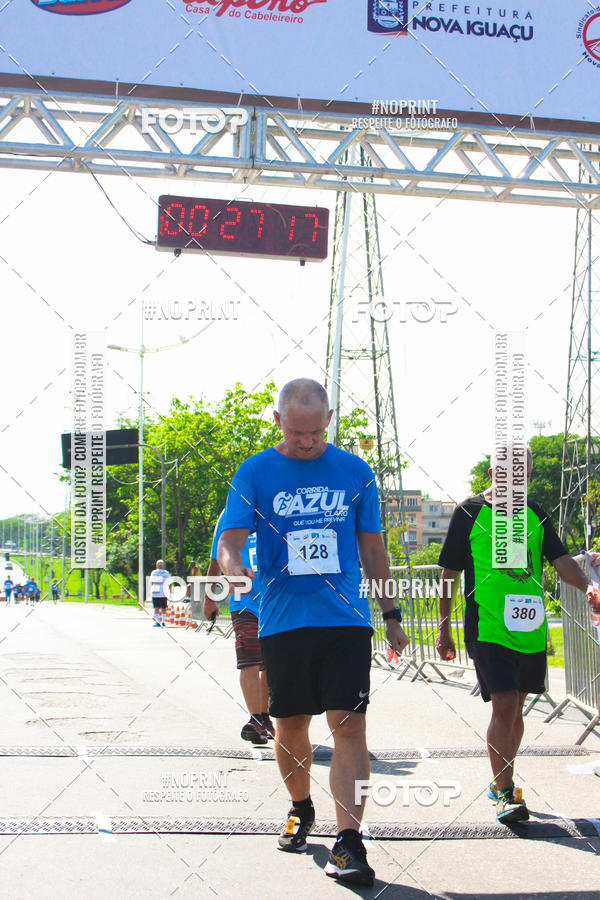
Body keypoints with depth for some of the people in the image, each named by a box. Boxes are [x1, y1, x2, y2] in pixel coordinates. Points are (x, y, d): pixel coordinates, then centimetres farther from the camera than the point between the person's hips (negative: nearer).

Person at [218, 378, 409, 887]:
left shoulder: (355, 472, 8)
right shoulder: (254, 473, 4)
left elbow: (373, 549, 14)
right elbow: (230, 541, -2)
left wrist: (391, 615, 13)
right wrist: (233, 564, -27)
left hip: (346, 619, 0)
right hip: (282, 621, 1)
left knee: (349, 725, -10)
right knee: (289, 728, 9)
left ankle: (348, 844, -10)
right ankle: (301, 809, 35)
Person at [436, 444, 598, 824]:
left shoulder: (535, 514, 11)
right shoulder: (470, 512, -2)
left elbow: (560, 558, 7)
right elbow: (450, 574, 1)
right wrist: (444, 629, 1)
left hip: (530, 630, 5)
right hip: (488, 630, -5)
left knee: (515, 707, 13)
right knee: (504, 705, -12)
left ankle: (501, 782, 28)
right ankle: (505, 793, -6)